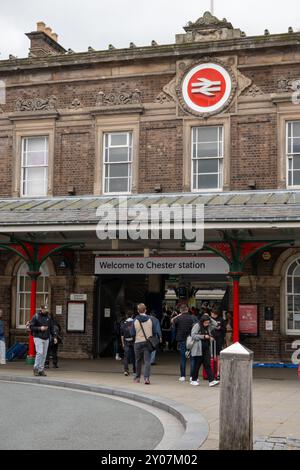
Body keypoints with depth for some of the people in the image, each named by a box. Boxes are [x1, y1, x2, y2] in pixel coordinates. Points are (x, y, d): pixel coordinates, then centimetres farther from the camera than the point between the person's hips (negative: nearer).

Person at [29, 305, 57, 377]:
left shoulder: (48, 317, 9)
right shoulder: (36, 317, -5)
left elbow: (51, 328, 13)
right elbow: (31, 327, -6)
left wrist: (54, 336, 6)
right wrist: (40, 328, -17)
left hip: (46, 338, 5)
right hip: (38, 338, -5)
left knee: (44, 355, 4)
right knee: (40, 353, -14)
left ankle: (41, 370, 11)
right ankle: (36, 368, 1)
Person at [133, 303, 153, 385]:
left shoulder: (135, 320, -2)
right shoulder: (150, 319, -1)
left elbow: (132, 332, 1)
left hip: (138, 342, 1)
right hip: (148, 342, 0)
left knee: (138, 361, 15)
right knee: (147, 361, -4)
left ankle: (137, 378, 24)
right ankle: (146, 377, -19)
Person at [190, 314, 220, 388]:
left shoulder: (208, 327, 13)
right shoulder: (197, 326, -7)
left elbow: (215, 324, 14)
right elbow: (193, 335, -14)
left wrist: (209, 318, 5)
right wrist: (203, 336, -16)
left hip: (207, 349, 6)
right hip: (198, 349, -6)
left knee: (207, 365, -1)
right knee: (197, 364, 4)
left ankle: (211, 381, -7)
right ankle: (194, 380, 17)